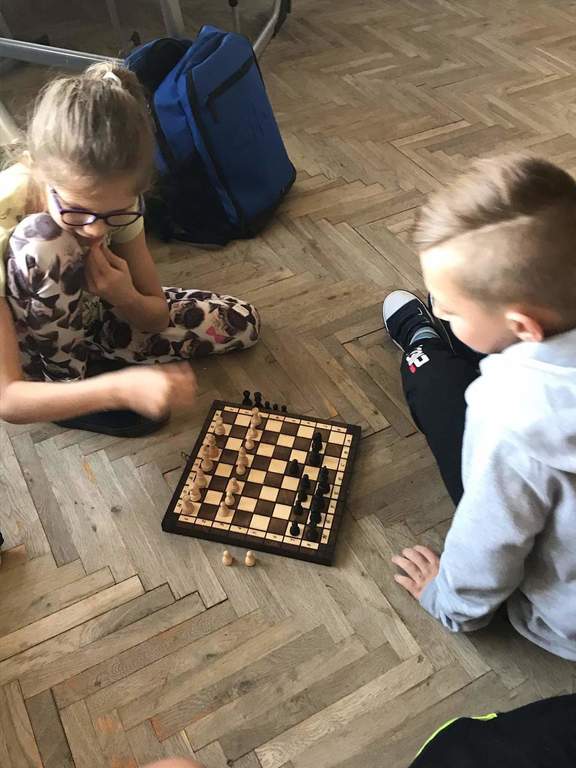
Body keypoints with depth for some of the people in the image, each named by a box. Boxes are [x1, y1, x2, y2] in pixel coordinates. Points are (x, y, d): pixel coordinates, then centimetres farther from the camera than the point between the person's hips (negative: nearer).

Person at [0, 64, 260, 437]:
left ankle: (89, 359, -1)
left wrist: (125, 297, -33)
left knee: (241, 323, -2)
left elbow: (158, 317, -9)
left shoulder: (114, 197, -22)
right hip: (31, 352, -4)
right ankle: (66, 378, -13)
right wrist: (119, 389, -51)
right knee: (44, 243, -38)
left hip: (84, 313, 5)